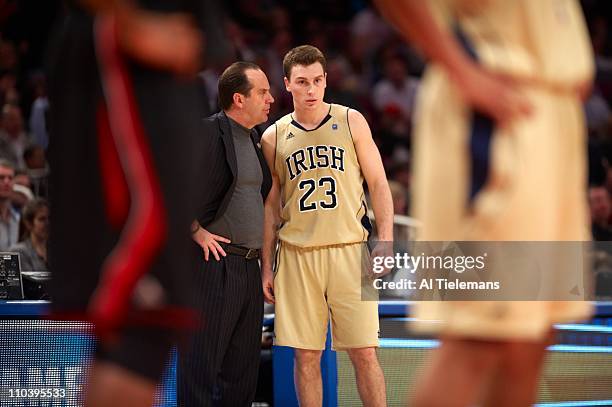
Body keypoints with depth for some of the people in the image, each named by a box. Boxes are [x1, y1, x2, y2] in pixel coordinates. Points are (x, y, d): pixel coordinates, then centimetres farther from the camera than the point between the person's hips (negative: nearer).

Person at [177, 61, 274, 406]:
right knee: (202, 365, -6)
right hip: (214, 263, -9)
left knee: (242, 371, 10)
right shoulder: (206, 133, -10)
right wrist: (195, 230, -15)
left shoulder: (255, 141, 17)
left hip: (249, 268, 9)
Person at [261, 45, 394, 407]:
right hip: (296, 255, 1)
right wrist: (267, 265, 8)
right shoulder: (274, 138, 8)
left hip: (349, 251, -1)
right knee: (306, 356, 2)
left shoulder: (351, 122, 5)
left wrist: (386, 240, -5)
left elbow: (378, 184, 6)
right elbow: (271, 205, 13)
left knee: (364, 353, -5)